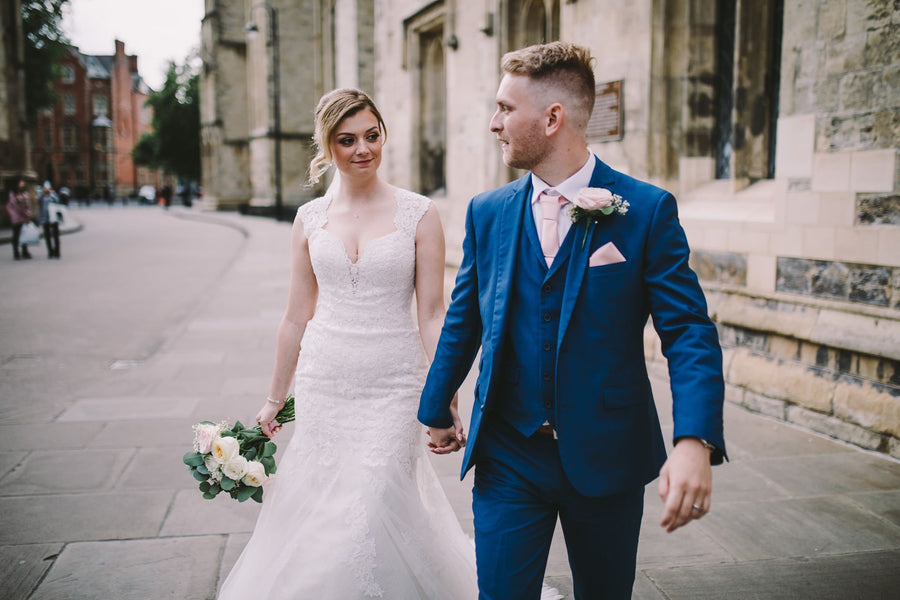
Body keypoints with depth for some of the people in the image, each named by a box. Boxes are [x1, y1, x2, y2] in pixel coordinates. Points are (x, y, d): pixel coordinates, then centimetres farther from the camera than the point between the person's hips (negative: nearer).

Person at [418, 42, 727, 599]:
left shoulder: (648, 209, -8)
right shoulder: (487, 212, 2)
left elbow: (689, 330, -12)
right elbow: (463, 322, 12)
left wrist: (695, 441, -26)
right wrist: (438, 410, 21)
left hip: (607, 458, -1)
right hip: (507, 457, 2)